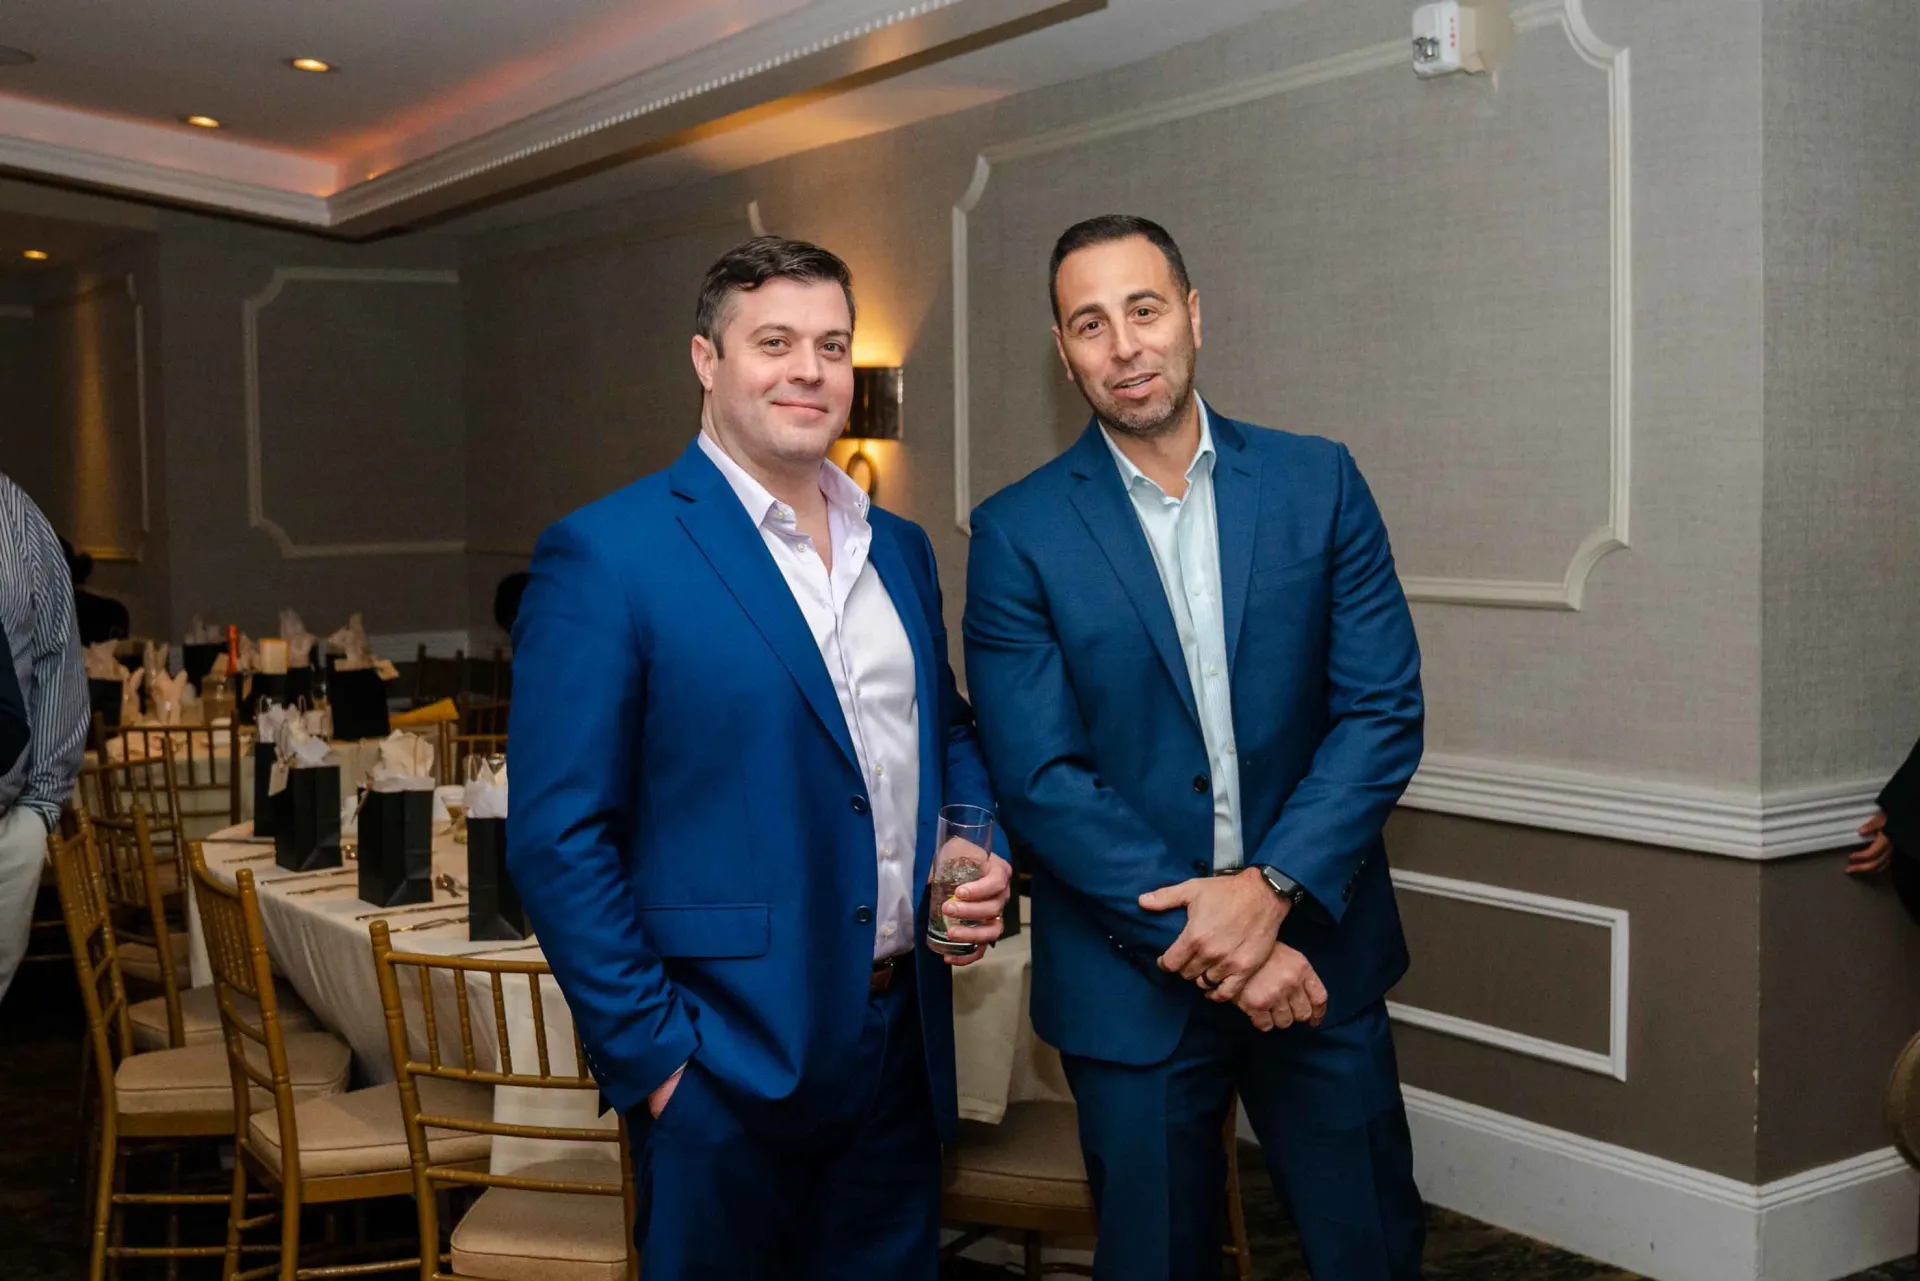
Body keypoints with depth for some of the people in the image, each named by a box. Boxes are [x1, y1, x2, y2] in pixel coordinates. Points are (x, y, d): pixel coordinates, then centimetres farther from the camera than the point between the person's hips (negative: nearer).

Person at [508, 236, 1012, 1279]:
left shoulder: (900, 549, 10)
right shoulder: (603, 556, -11)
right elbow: (559, 841, -13)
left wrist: (985, 861, 1)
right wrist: (651, 1056, -15)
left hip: (902, 1040, 6)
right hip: (726, 1065, -6)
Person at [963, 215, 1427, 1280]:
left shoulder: (1318, 483, 0)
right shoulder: (1018, 533, -6)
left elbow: (1384, 712, -4)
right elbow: (1040, 779, -10)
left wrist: (1269, 890, -15)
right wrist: (1204, 938, -15)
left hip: (1317, 951, 2)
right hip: (1130, 978, -1)